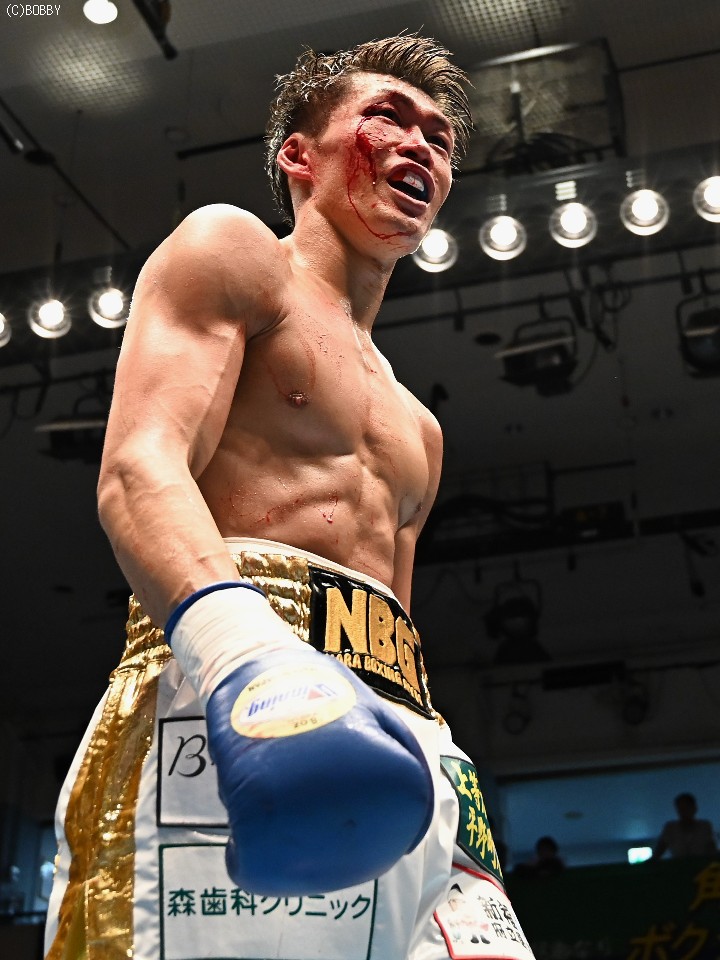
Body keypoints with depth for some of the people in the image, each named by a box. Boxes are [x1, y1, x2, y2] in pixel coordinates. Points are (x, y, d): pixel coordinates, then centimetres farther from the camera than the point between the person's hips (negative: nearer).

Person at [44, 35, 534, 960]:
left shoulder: (417, 429, 30)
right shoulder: (230, 248, 10)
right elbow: (138, 469, -8)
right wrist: (232, 641, -29)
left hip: (399, 733, 7)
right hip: (228, 690, -7)